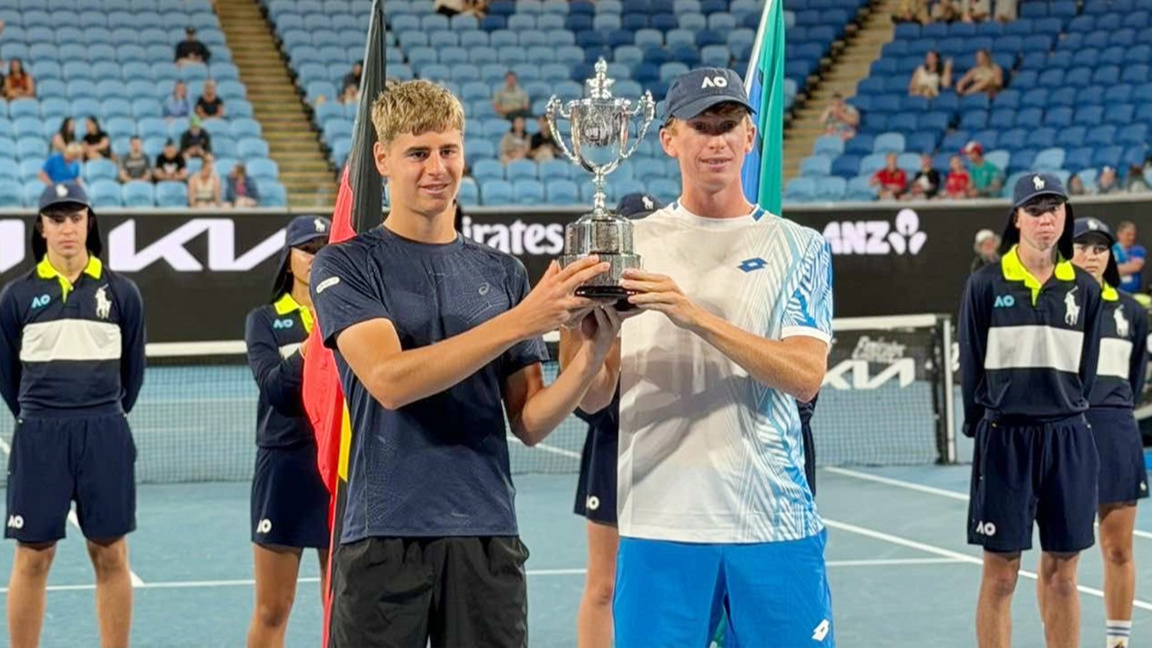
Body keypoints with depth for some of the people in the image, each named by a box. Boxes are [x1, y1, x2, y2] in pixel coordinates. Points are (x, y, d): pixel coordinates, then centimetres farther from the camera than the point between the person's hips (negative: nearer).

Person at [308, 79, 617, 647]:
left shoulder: (502, 273, 11)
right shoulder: (346, 266, 0)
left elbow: (530, 423, 7)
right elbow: (389, 380, -17)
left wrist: (591, 354, -12)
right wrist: (520, 320, -22)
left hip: (487, 536, 3)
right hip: (384, 537, -3)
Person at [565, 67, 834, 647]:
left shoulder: (800, 248, 6)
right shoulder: (632, 245, 7)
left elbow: (806, 376, -9)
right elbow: (592, 398, 4)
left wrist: (695, 315, -20)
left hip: (776, 521, 0)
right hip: (659, 520, 0)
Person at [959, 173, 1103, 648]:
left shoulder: (1084, 288, 7)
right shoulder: (986, 285, -2)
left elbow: (1087, 368, 12)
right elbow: (972, 366, 1)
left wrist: (1066, 414, 6)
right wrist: (983, 426, 0)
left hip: (1068, 440, 3)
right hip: (1004, 439, -3)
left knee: (1061, 574, 7)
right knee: (1000, 574, -1)